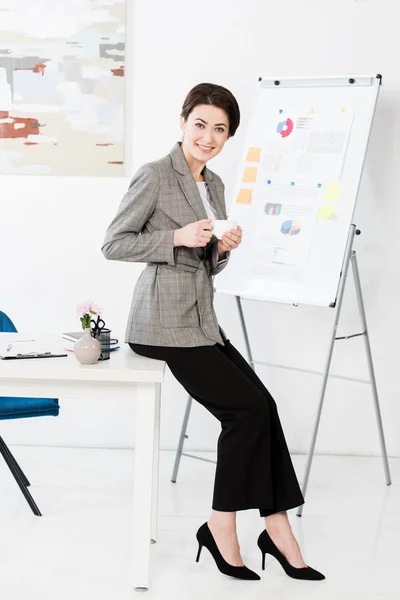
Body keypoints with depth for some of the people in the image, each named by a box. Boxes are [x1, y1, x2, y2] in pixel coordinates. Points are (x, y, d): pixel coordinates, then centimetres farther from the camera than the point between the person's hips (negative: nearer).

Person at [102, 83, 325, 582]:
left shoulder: (214, 184, 15)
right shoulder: (155, 175, -9)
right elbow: (113, 244, -10)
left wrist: (224, 248, -2)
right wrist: (177, 237, -17)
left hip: (201, 319, 8)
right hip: (164, 321, -8)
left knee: (260, 407, -5)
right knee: (249, 409, -13)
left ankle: (277, 529, 2)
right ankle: (221, 527, 2)